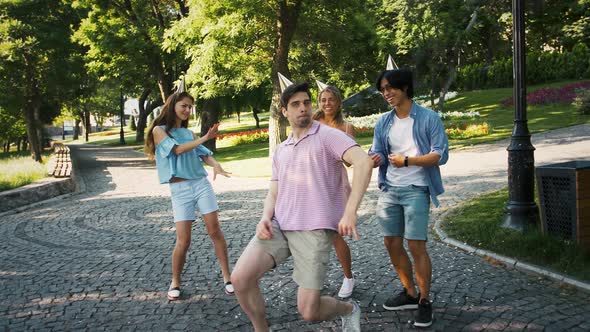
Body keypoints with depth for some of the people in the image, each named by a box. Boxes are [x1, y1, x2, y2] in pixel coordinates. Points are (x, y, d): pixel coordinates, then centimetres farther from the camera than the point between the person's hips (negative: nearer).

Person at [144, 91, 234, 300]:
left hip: (201, 183, 4)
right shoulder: (159, 130, 1)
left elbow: (204, 154, 5)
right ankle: (175, 282, 14)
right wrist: (205, 138, -19)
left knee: (215, 231, -2)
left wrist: (215, 165, -17)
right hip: (180, 189, -4)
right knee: (183, 240, -6)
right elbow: (177, 149, -13)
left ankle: (227, 277, 7)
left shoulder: (189, 133, 15)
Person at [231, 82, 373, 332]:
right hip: (279, 226, 6)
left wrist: (350, 212, -27)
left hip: (313, 230, -6)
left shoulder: (327, 136, -2)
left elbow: (363, 162, -18)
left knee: (309, 311, -8)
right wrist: (265, 218, -4)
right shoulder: (280, 150, 19)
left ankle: (349, 309, 26)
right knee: (240, 278, -14)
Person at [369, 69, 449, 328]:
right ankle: (410, 293, 27)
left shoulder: (428, 118, -7)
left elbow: (440, 154, -11)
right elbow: (378, 154, 5)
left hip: (416, 190, -6)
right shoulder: (383, 122, 8)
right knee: (391, 243, 9)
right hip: (389, 189, 6)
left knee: (416, 246, -8)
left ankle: (425, 301, 8)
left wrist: (407, 161, -20)